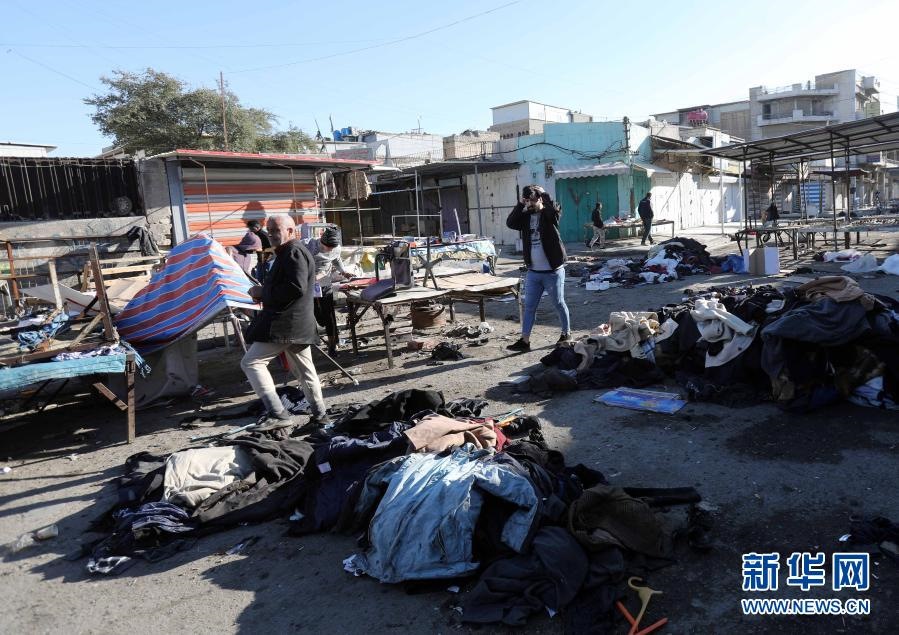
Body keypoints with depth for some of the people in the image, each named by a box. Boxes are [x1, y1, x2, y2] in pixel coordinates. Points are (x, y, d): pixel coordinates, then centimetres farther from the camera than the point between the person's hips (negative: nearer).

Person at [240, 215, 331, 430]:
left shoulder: (293, 252, -12)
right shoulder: (291, 252, 21)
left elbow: (296, 288, -24)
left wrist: (263, 292, -14)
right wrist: (264, 293, 10)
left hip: (285, 324, -11)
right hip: (299, 324, 11)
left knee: (251, 362, -9)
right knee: (304, 370, 16)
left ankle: (277, 414, -12)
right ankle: (320, 414, 22)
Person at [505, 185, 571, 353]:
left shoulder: (549, 214, -7)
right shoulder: (525, 216, 6)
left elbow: (555, 208, -30)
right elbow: (510, 223, -10)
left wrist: (543, 193, -17)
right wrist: (520, 204, -14)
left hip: (553, 271, -4)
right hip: (533, 272, 5)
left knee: (559, 304, 10)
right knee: (529, 307, 6)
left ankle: (567, 333, 29)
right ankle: (525, 341, 11)